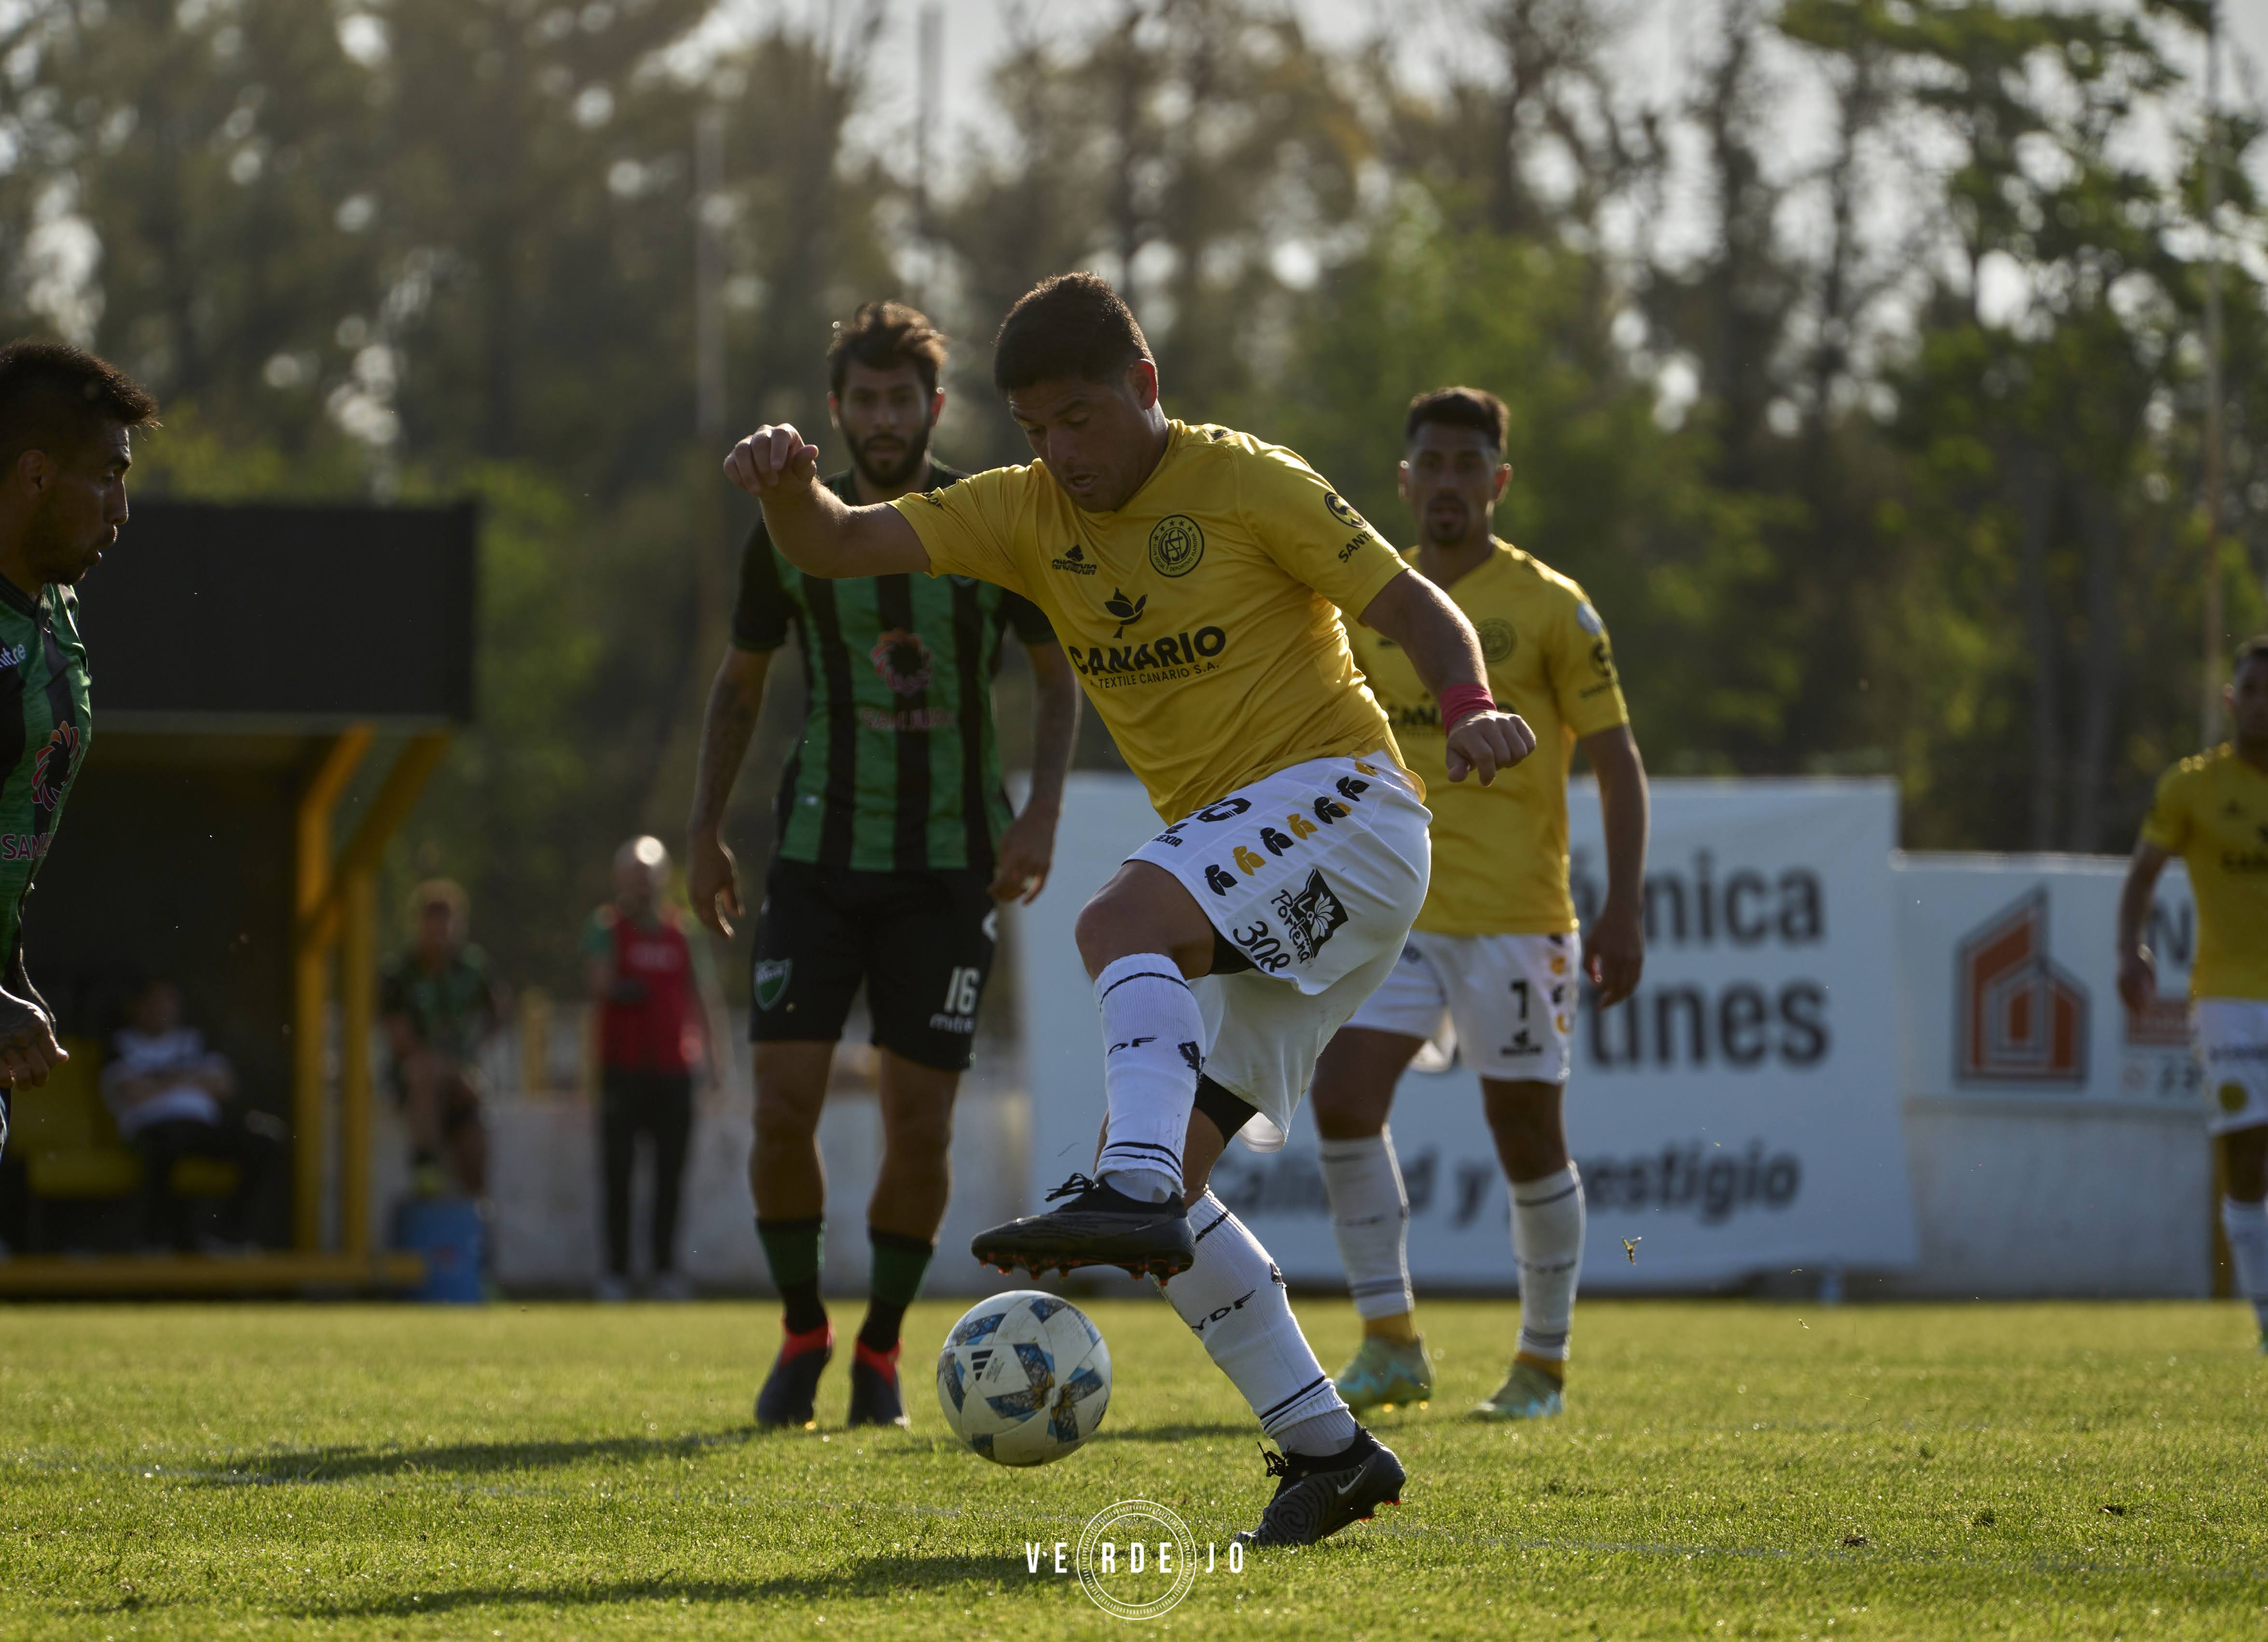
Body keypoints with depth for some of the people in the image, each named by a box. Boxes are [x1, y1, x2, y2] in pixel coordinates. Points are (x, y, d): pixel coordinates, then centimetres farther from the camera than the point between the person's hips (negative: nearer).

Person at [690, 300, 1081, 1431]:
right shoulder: (792, 535, 0)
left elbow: (1057, 671, 5)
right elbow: (740, 682, 13)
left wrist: (1042, 809, -9)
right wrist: (706, 831, 9)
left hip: (951, 863, -1)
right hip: (819, 856, 1)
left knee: (919, 1128, -3)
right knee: (783, 1107, -10)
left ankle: (881, 1350, 16)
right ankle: (802, 1334, 11)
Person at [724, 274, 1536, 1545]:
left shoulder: (1245, 484, -5)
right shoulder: (1029, 516, 10)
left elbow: (1414, 606, -5)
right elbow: (840, 548, 0)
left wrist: (1469, 708, -26)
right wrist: (787, 487, -22)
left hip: (1340, 804, -7)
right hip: (1245, 894, 7)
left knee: (1121, 920, -34)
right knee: (1168, 1172, -2)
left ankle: (1134, 1194, -50)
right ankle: (1327, 1449, 2)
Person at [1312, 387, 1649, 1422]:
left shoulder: (1550, 607, -1)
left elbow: (1616, 761, -2)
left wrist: (1625, 908, -10)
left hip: (1515, 912, -3)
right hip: (1393, 910, 3)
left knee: (1525, 1131, 1)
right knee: (1343, 1097, -13)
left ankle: (1543, 1364, 16)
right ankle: (1391, 1344, -5)